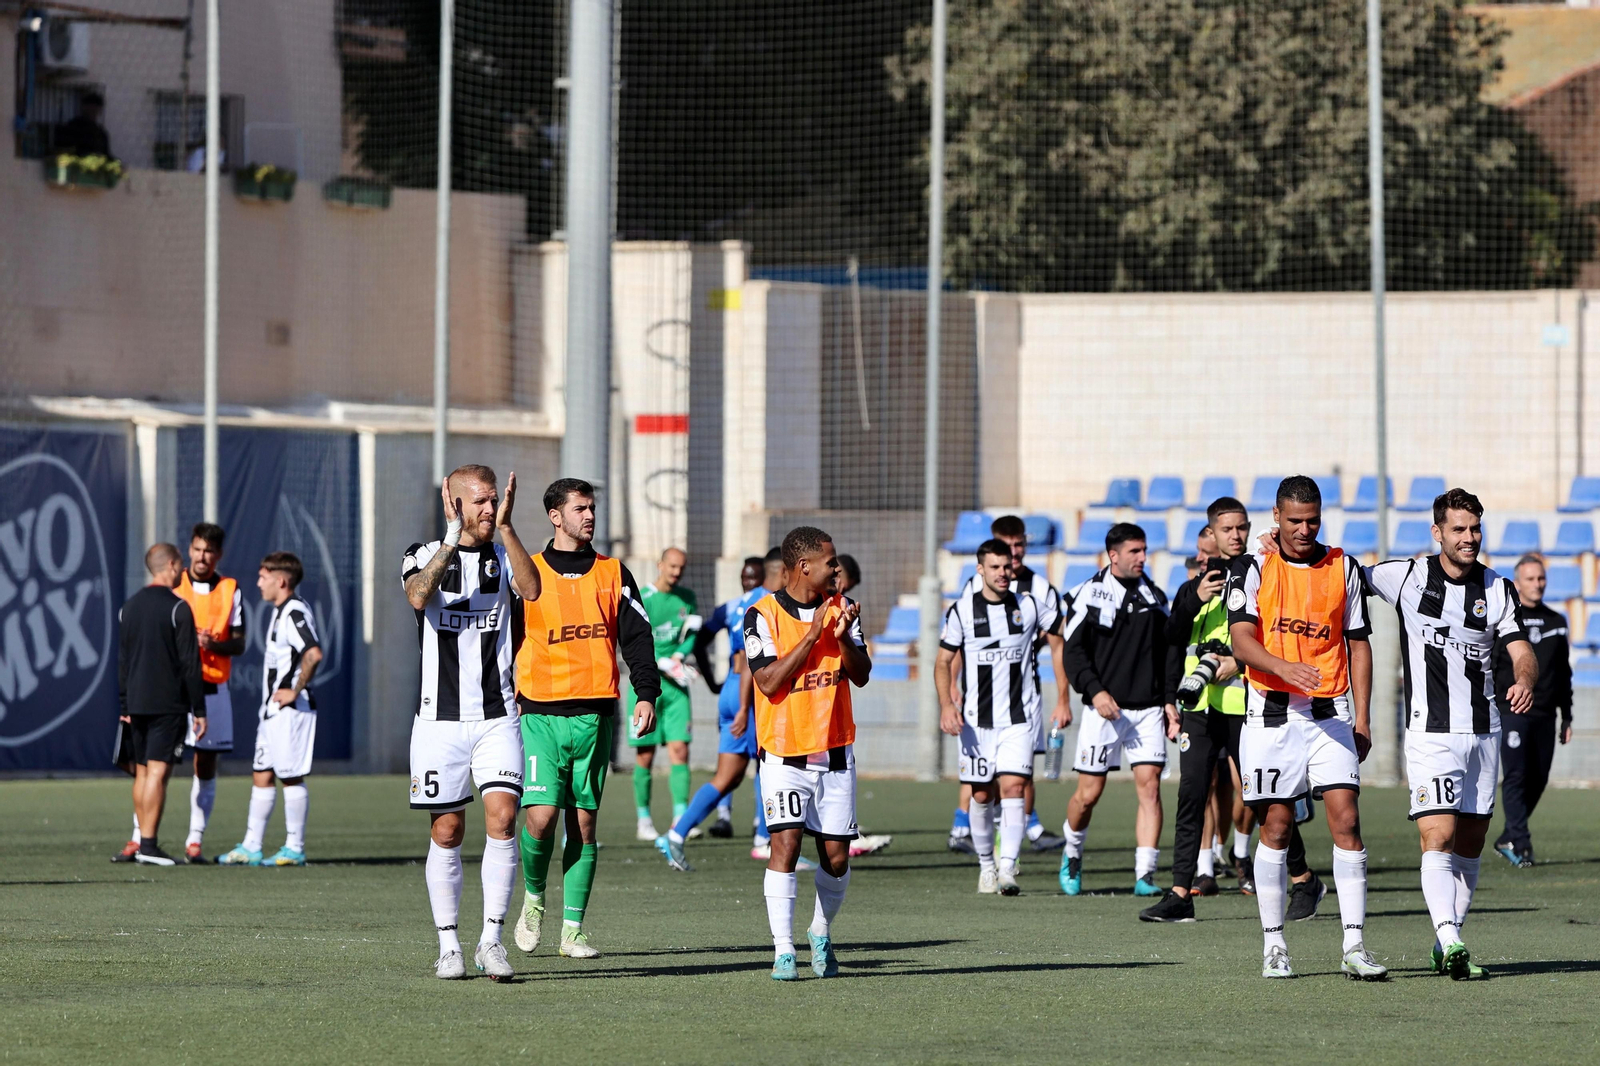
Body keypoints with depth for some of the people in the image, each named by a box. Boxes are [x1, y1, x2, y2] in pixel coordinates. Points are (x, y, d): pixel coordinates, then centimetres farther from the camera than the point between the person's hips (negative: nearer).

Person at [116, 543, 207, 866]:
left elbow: (121, 661, 14)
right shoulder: (177, 608, -9)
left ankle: (143, 842, 13)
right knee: (157, 772, -9)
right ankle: (148, 843, -15)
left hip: (136, 703, 6)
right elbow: (190, 663, -10)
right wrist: (199, 710, -6)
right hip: (168, 703, -6)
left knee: (142, 771, 12)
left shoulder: (128, 607, 11)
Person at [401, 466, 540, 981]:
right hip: (440, 719, -1)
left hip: (497, 716, 1)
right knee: (447, 830, 3)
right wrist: (453, 537, -26)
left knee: (501, 818, -13)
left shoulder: (504, 557, 7)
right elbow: (419, 596, -21)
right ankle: (449, 946, 11)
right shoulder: (425, 556, 2)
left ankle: (491, 939, -8)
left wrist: (505, 527, -20)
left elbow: (531, 589, -15)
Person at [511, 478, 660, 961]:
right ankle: (533, 898, 13)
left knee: (584, 822, 2)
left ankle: (573, 929, 6)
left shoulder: (613, 574, 10)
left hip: (595, 715, 2)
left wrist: (646, 694, -3)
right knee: (541, 815, -14)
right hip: (541, 714, -2)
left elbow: (637, 637, 9)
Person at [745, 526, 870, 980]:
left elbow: (861, 675, 4)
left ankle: (822, 933, 28)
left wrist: (843, 637, -14)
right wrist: (812, 636, -19)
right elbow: (769, 683, -15)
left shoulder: (841, 607, 6)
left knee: (836, 856, 4)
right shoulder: (763, 615, -7)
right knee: (785, 842, -17)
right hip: (784, 752, -4)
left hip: (835, 751, 4)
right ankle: (783, 951, -15)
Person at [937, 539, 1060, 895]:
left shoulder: (1028, 607, 4)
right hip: (977, 718, 0)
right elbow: (943, 661, 5)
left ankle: (1008, 867, -19)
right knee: (981, 795, 5)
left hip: (1020, 717, 0)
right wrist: (946, 705, -10)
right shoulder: (962, 611, 1)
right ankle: (986, 866, 23)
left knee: (1013, 786, -15)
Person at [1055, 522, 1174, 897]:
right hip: (1104, 708, -3)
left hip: (1148, 708, 3)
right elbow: (1074, 651, -3)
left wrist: (1169, 701, 9)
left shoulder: (1155, 596, 11)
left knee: (1149, 785, -9)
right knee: (1089, 791, -1)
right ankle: (1072, 853, 27)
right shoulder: (1090, 594, -1)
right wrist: (1095, 691, -15)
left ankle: (1145, 874, -10)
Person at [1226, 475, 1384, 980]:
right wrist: (1287, 668, -28)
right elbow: (1241, 640, -10)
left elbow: (1358, 644, 15)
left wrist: (1361, 716, 7)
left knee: (1346, 820, -9)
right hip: (1271, 715, -2)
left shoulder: (1344, 569, 9)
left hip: (1331, 713, 2)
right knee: (1276, 826, 1)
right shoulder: (1252, 568, 1)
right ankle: (1273, 944, 11)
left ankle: (1354, 946, -10)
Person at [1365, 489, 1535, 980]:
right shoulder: (1406, 576, 1)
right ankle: (1450, 942, -27)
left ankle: (1445, 945, 18)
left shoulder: (1498, 589, 6)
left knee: (1470, 846, 8)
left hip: (1484, 732, 3)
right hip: (1430, 732, -3)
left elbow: (1521, 652, -2)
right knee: (1438, 838, -17)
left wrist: (1524, 681, -24)